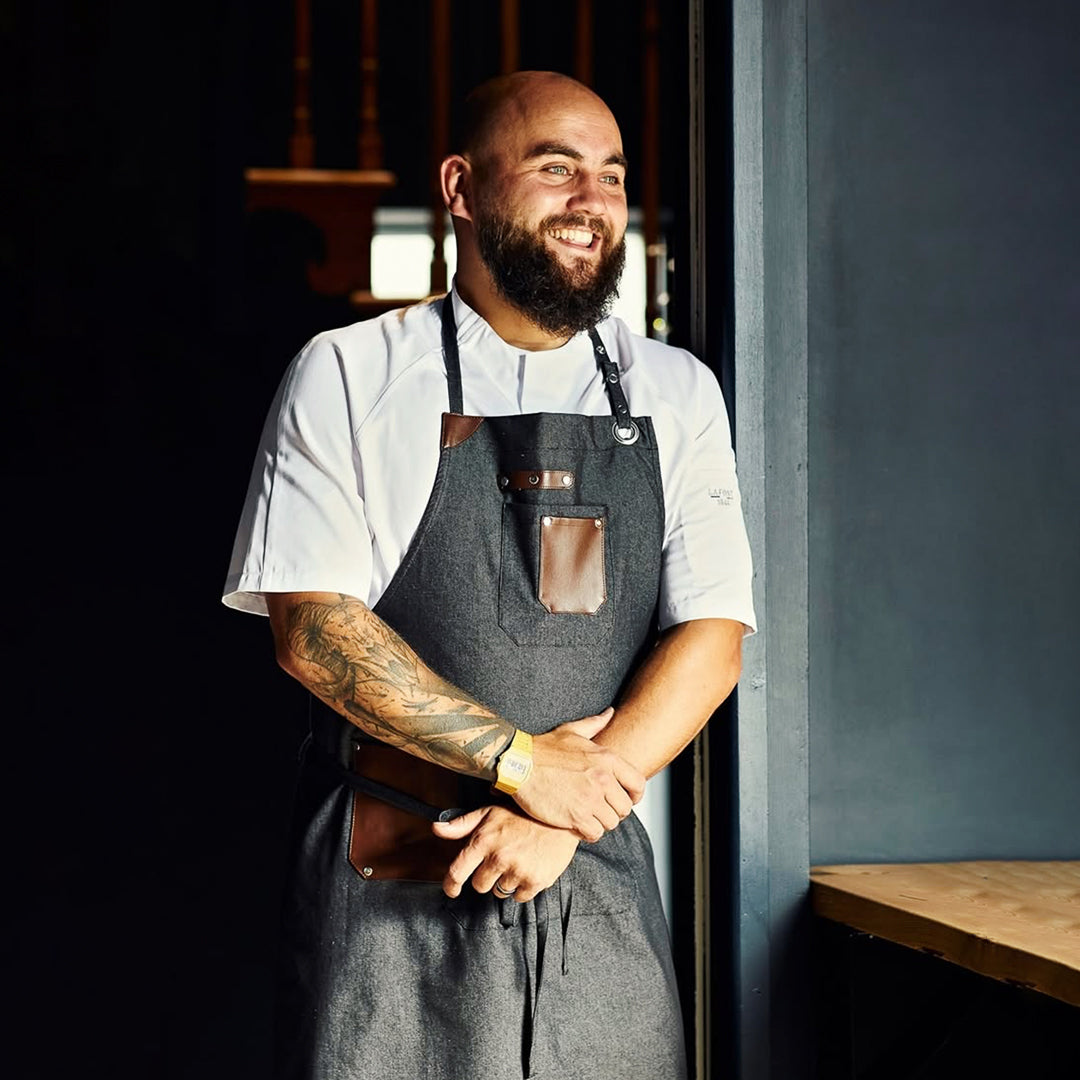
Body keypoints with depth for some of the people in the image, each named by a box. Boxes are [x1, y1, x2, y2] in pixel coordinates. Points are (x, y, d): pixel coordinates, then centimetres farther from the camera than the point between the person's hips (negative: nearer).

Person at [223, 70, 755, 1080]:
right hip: (386, 883, -2)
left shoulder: (675, 394, 8)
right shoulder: (346, 376, 0)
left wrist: (560, 818, -11)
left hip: (597, 883, 3)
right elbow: (310, 626, -8)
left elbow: (713, 634, 0)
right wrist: (523, 761, -13)